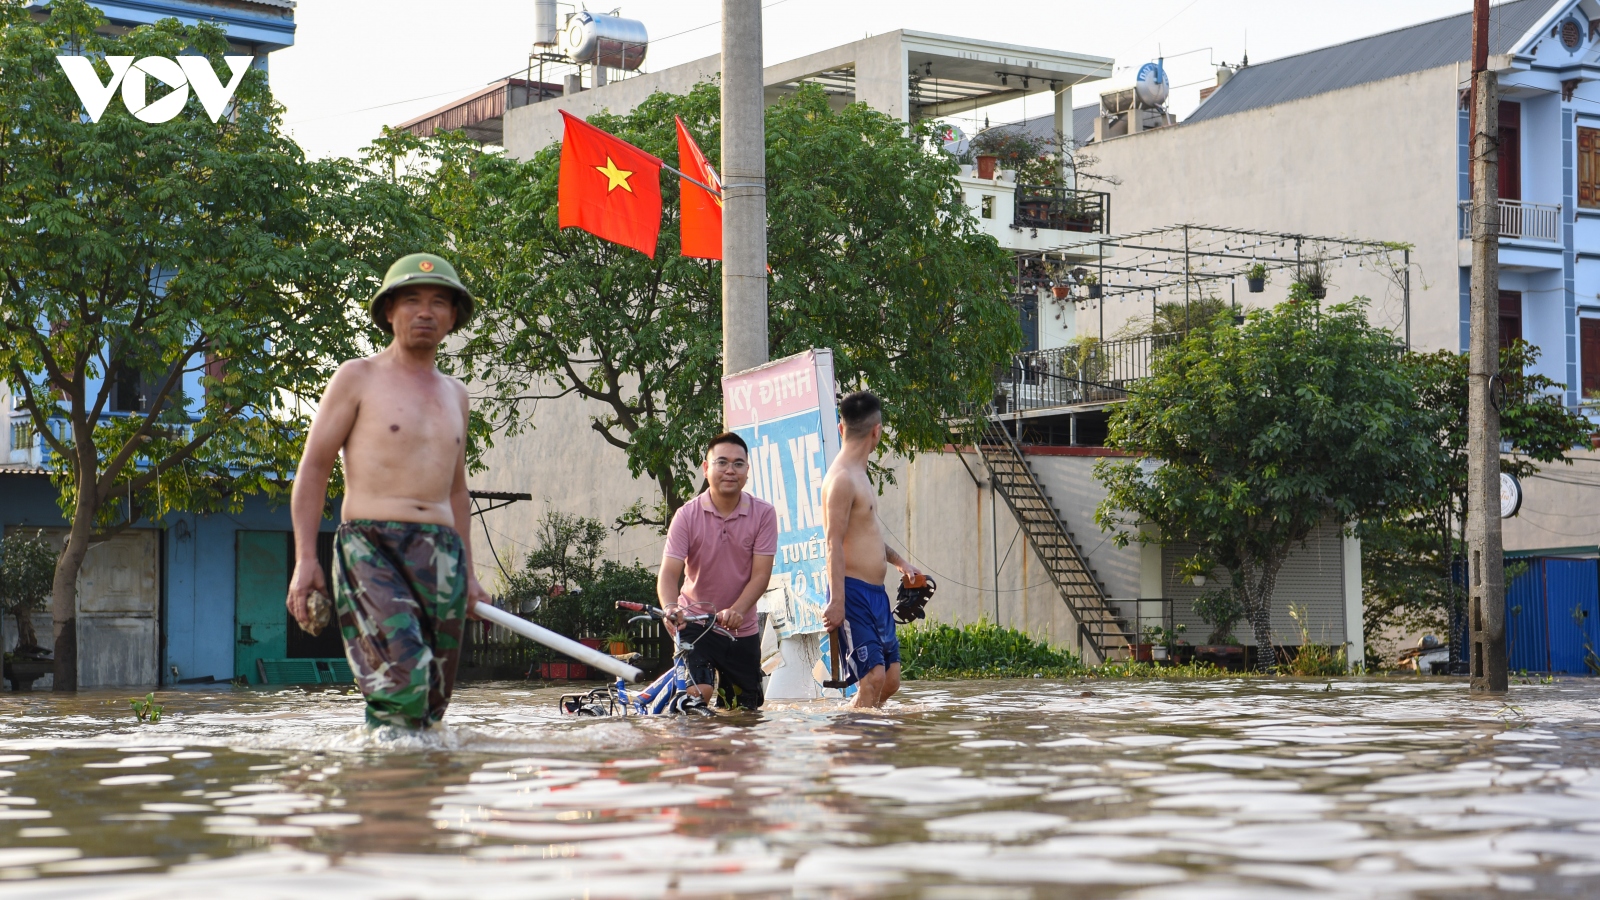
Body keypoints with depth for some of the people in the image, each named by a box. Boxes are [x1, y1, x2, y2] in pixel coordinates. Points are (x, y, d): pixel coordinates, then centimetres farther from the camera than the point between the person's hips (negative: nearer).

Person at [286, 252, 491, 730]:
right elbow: (313, 468, 1)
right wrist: (305, 559, -9)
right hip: (372, 547, -6)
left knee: (433, 700, 0)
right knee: (403, 675, -25)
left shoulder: (454, 393, 22)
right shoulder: (358, 377, 5)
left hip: (441, 555, 6)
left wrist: (467, 572, 23)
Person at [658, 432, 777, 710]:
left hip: (743, 629, 2)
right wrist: (669, 608, -37)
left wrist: (735, 611, -30)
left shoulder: (763, 514, -8)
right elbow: (669, 572, -16)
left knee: (744, 712, 8)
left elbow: (760, 575, -12)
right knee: (698, 693, -24)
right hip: (696, 622, -2)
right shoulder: (687, 515, -9)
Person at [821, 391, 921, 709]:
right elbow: (834, 543, -19)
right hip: (854, 593, -10)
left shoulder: (859, 476, 18)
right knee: (873, 676, -14)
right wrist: (837, 602, -23)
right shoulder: (842, 478, -13)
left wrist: (899, 562, 39)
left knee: (891, 679, 7)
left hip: (876, 593, 10)